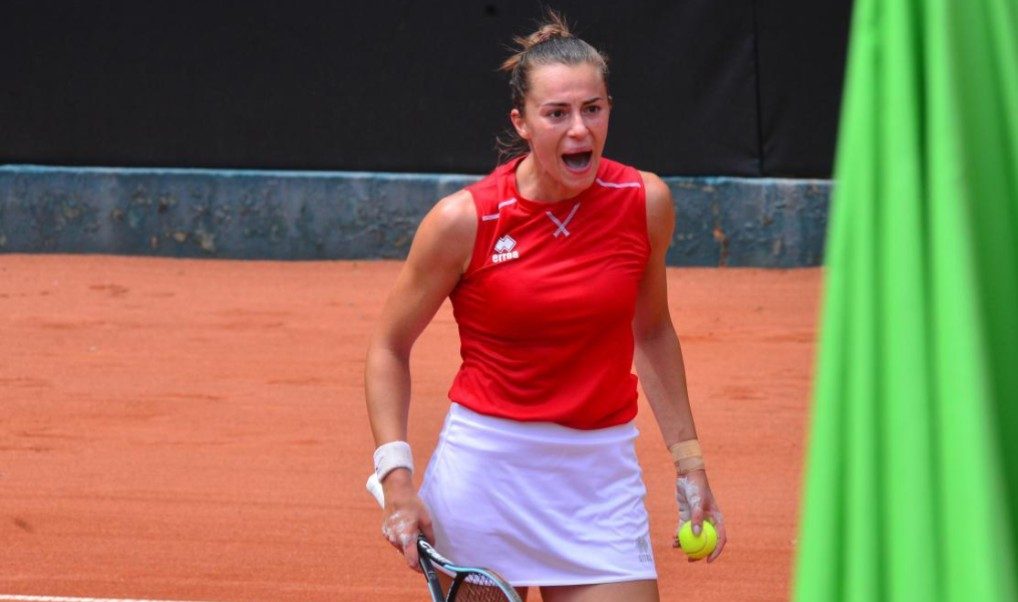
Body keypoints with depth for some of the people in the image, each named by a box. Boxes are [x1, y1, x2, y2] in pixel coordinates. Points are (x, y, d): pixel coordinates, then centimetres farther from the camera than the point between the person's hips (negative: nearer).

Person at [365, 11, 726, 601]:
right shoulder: (464, 220, -11)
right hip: (483, 469, -2)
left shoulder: (647, 202, -3)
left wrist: (688, 461, 12)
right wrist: (398, 477, -9)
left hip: (601, 474, 2)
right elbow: (389, 348, 1)